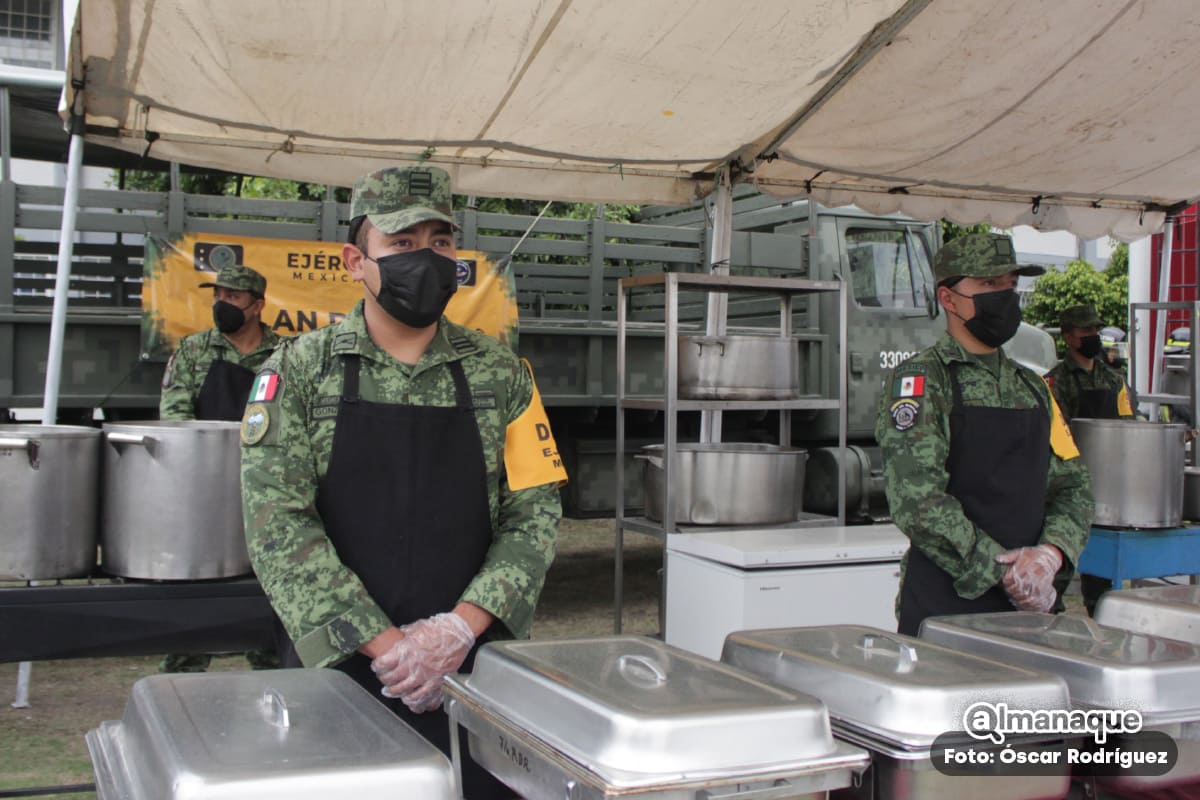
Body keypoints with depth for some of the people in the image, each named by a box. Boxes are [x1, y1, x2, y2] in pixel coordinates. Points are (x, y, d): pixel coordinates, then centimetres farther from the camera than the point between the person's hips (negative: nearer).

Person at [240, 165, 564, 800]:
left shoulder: (501, 375, 4)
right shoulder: (298, 370, -2)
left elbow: (534, 514, 0)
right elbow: (278, 523, -10)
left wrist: (459, 629, -14)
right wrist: (384, 645, -15)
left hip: (476, 668, 1)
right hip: (339, 670, -1)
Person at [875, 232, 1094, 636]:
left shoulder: (1033, 388, 14)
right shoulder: (919, 381, -7)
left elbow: (1073, 487, 12)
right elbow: (917, 500, -18)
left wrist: (1051, 553, -8)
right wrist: (1003, 571, -17)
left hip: (1030, 603, 6)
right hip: (943, 606, -6)